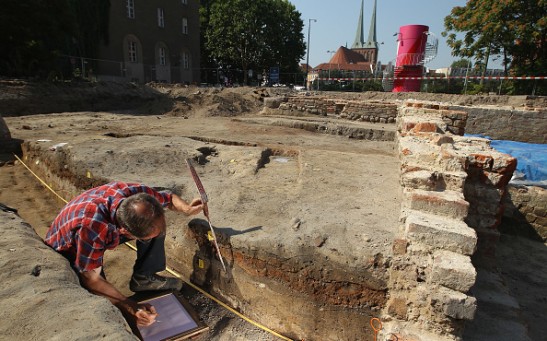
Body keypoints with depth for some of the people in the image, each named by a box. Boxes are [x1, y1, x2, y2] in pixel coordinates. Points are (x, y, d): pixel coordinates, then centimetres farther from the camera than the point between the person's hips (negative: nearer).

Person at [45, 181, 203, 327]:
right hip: (68, 251, -5)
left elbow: (168, 197, -9)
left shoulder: (136, 192, -31)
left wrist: (187, 209, -30)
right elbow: (91, 280, -31)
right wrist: (131, 308, -34)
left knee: (153, 226, -14)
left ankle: (144, 277, 2)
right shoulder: (91, 227, -45)